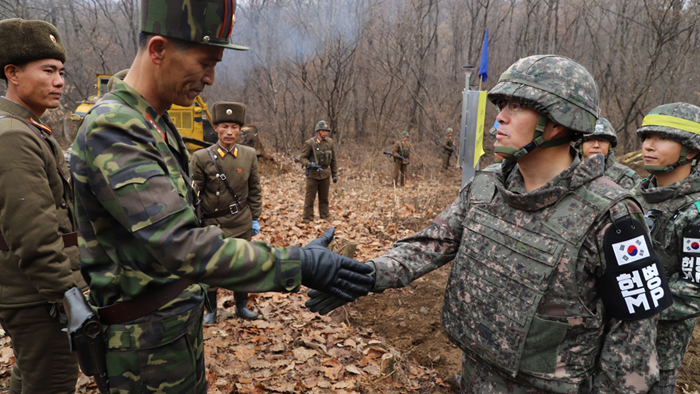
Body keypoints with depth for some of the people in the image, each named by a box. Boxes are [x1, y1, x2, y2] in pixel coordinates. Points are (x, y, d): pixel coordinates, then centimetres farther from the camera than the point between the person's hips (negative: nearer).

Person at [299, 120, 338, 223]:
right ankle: (307, 219, 10)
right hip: (313, 175, -4)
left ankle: (325, 218, 24)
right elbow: (303, 157, -6)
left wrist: (334, 174, 11)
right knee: (309, 198, 1)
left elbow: (333, 160, 13)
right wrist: (309, 164, -26)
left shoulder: (330, 142, 7)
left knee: (324, 199, 13)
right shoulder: (309, 143, -8)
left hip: (325, 175, 4)